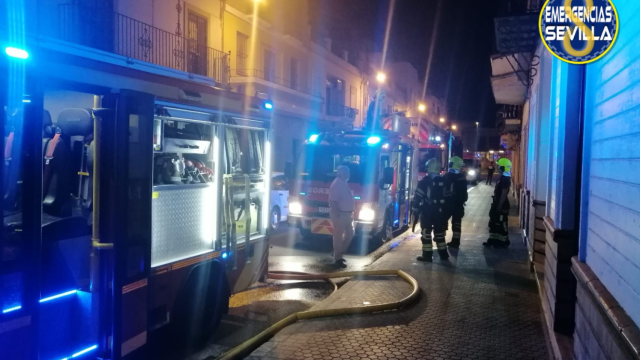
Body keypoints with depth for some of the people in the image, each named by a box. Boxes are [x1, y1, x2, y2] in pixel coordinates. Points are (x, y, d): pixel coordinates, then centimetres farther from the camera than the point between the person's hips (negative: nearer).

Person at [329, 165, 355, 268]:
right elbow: (332, 201, -22)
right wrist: (337, 214, -24)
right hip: (340, 214, -10)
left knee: (349, 234, 16)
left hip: (347, 214, 10)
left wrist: (351, 213, 18)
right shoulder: (337, 184, -17)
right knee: (338, 236, -2)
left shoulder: (344, 183, 13)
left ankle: (339, 254, 28)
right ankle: (337, 258, 6)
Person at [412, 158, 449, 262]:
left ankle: (427, 255, -1)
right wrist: (446, 210, 21)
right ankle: (443, 254, 20)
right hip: (440, 212, 5)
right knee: (439, 233, 15)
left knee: (426, 233, 0)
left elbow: (418, 197, -14)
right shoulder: (443, 181, 6)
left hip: (427, 212, -5)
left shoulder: (424, 181, -11)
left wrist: (415, 209, -6)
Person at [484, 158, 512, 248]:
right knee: (493, 222, 15)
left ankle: (503, 242, 10)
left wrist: (499, 206, -21)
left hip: (502, 206, -10)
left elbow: (504, 194, -22)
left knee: (501, 224, 0)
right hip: (497, 204, 10)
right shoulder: (502, 177, 11)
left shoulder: (505, 179, -19)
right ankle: (493, 239, 23)